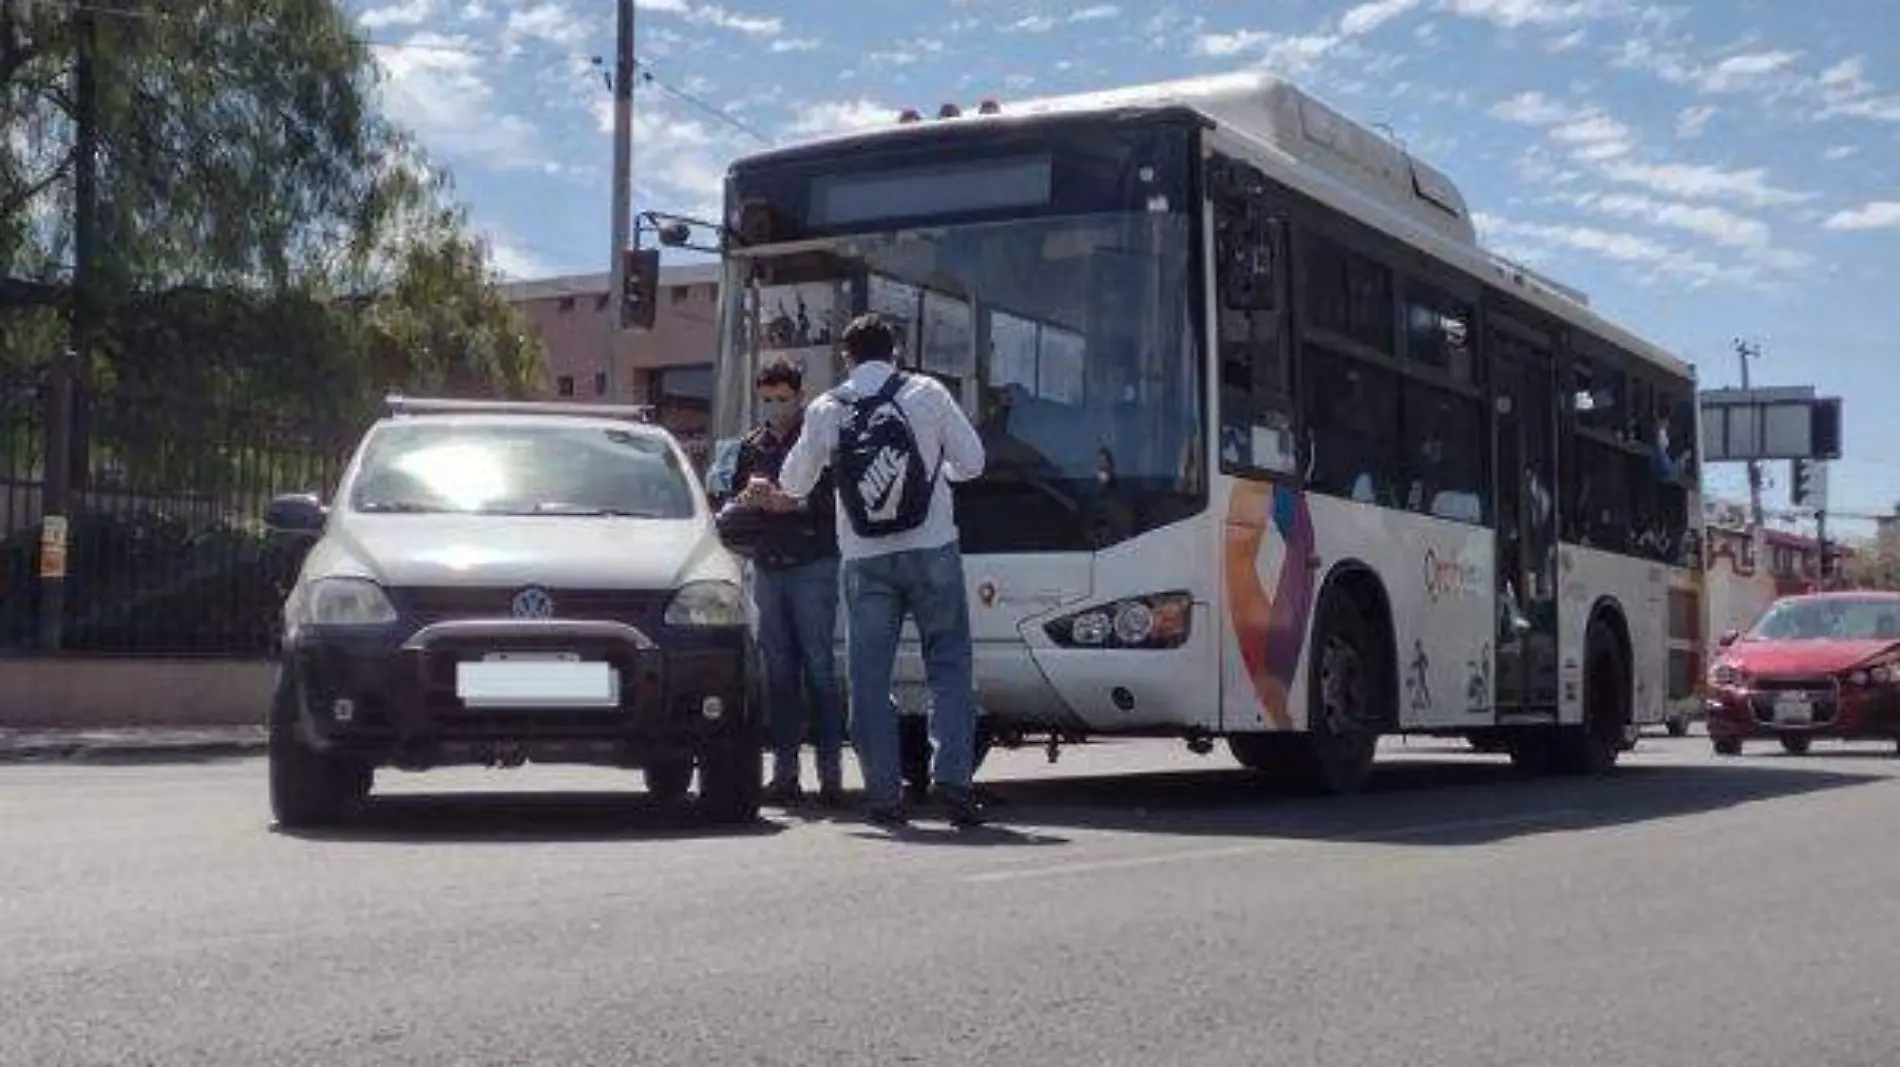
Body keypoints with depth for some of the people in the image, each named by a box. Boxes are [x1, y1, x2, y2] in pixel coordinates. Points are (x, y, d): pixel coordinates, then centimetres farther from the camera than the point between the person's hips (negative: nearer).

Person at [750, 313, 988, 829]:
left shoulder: (825, 409, 4)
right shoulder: (928, 393, 1)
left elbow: (794, 485, 11)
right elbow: (971, 461, 3)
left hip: (865, 559, 1)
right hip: (932, 550, -1)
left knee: (869, 677, 7)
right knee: (948, 665, 4)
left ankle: (884, 794, 5)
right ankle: (952, 777, -9)